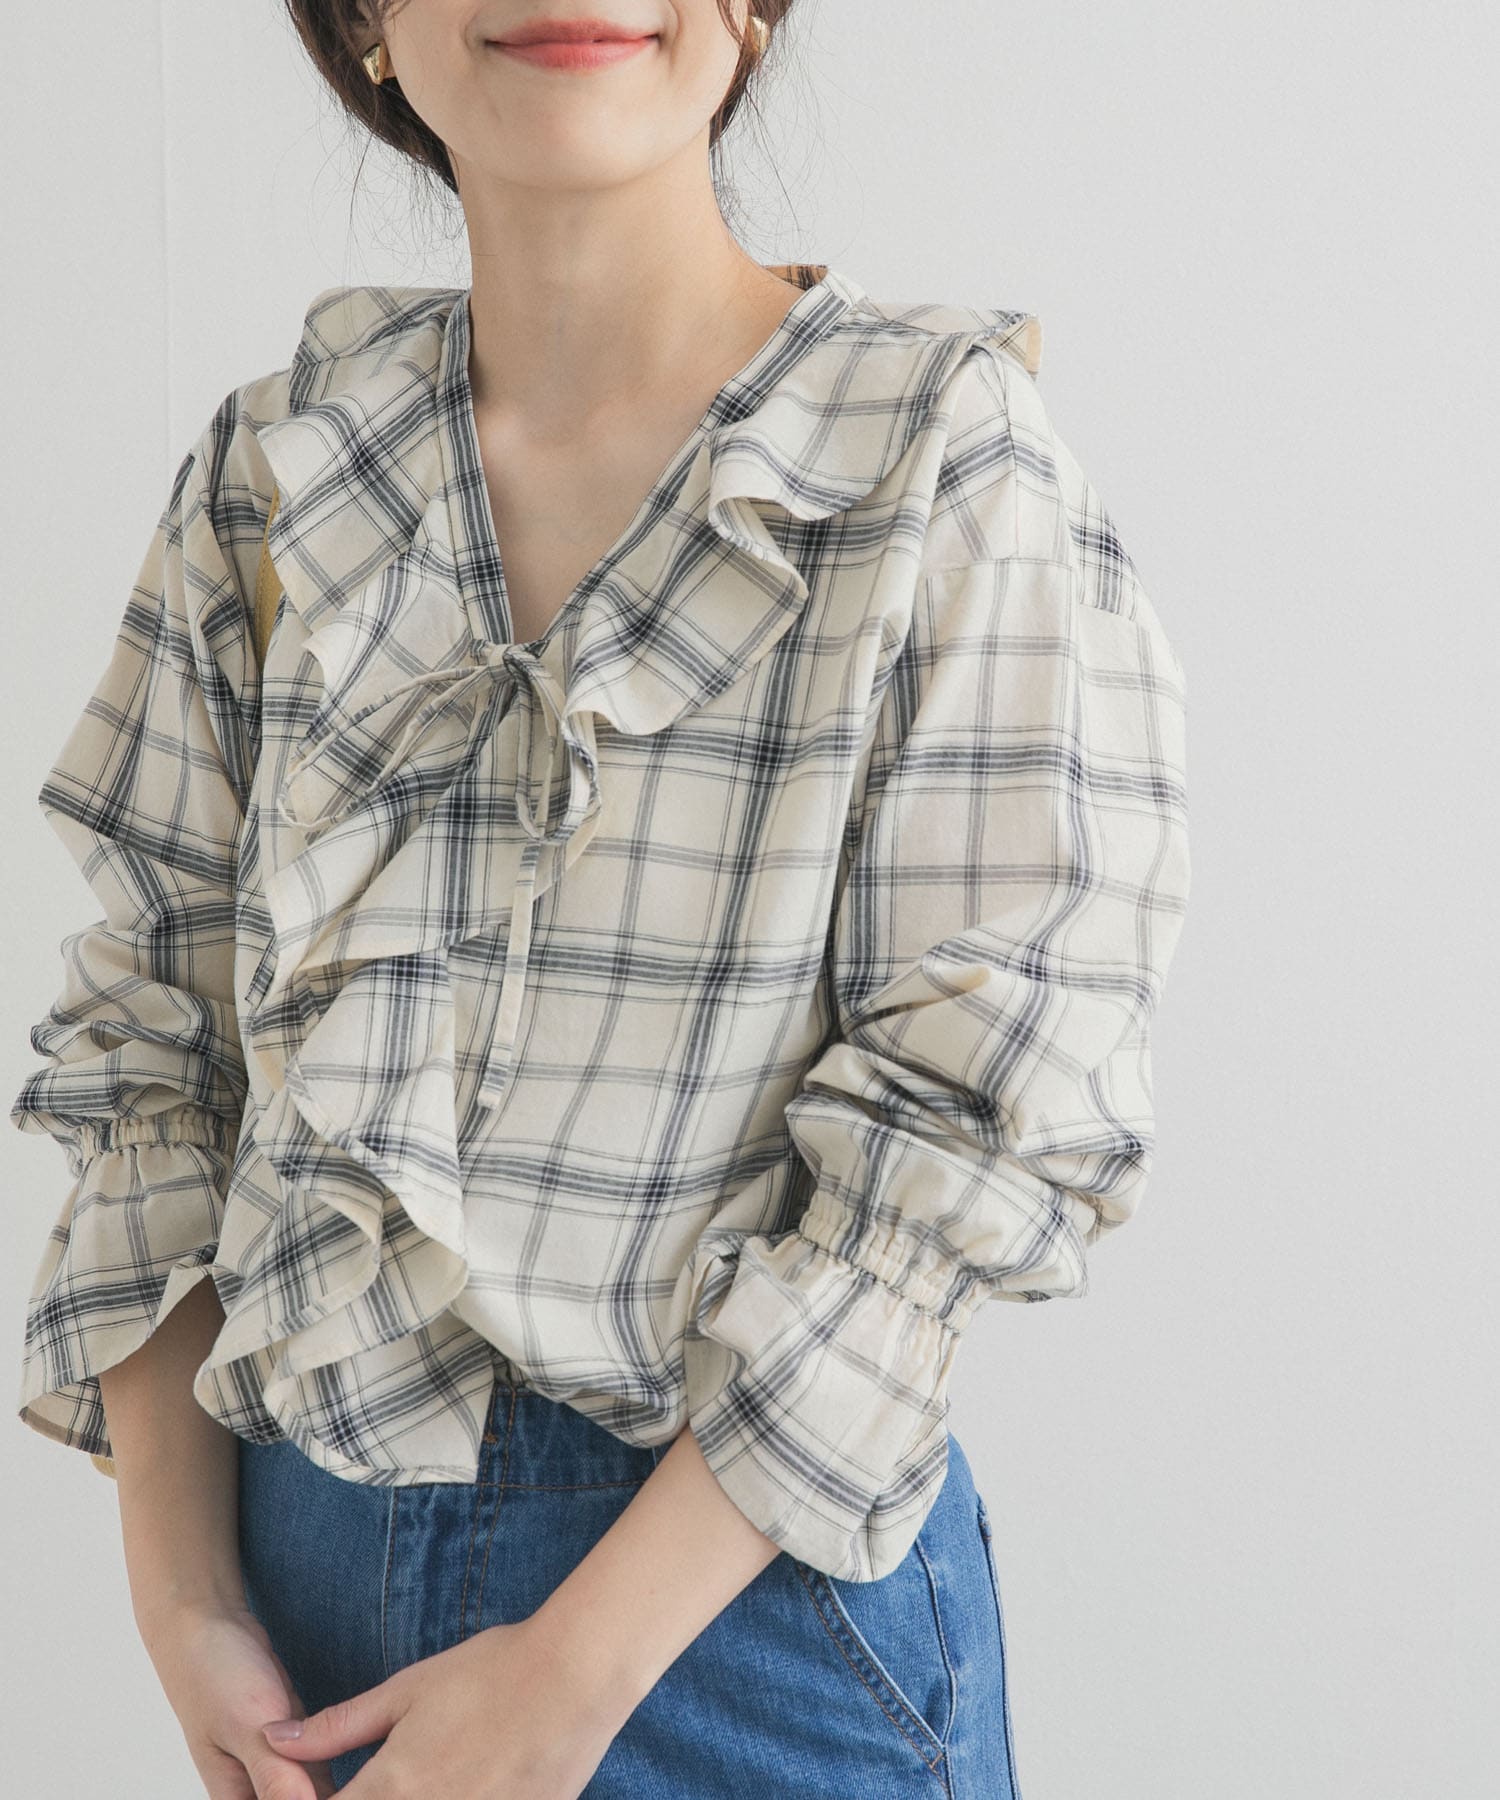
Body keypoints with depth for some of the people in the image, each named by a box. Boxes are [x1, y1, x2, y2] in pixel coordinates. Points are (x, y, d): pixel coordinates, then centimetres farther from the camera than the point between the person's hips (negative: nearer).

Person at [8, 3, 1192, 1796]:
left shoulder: (946, 453, -10)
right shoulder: (267, 473, 2)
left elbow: (988, 1113, -14)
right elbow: (146, 1039, 5)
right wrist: (182, 1596, -3)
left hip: (742, 1580, -3)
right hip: (309, 1566, 4)